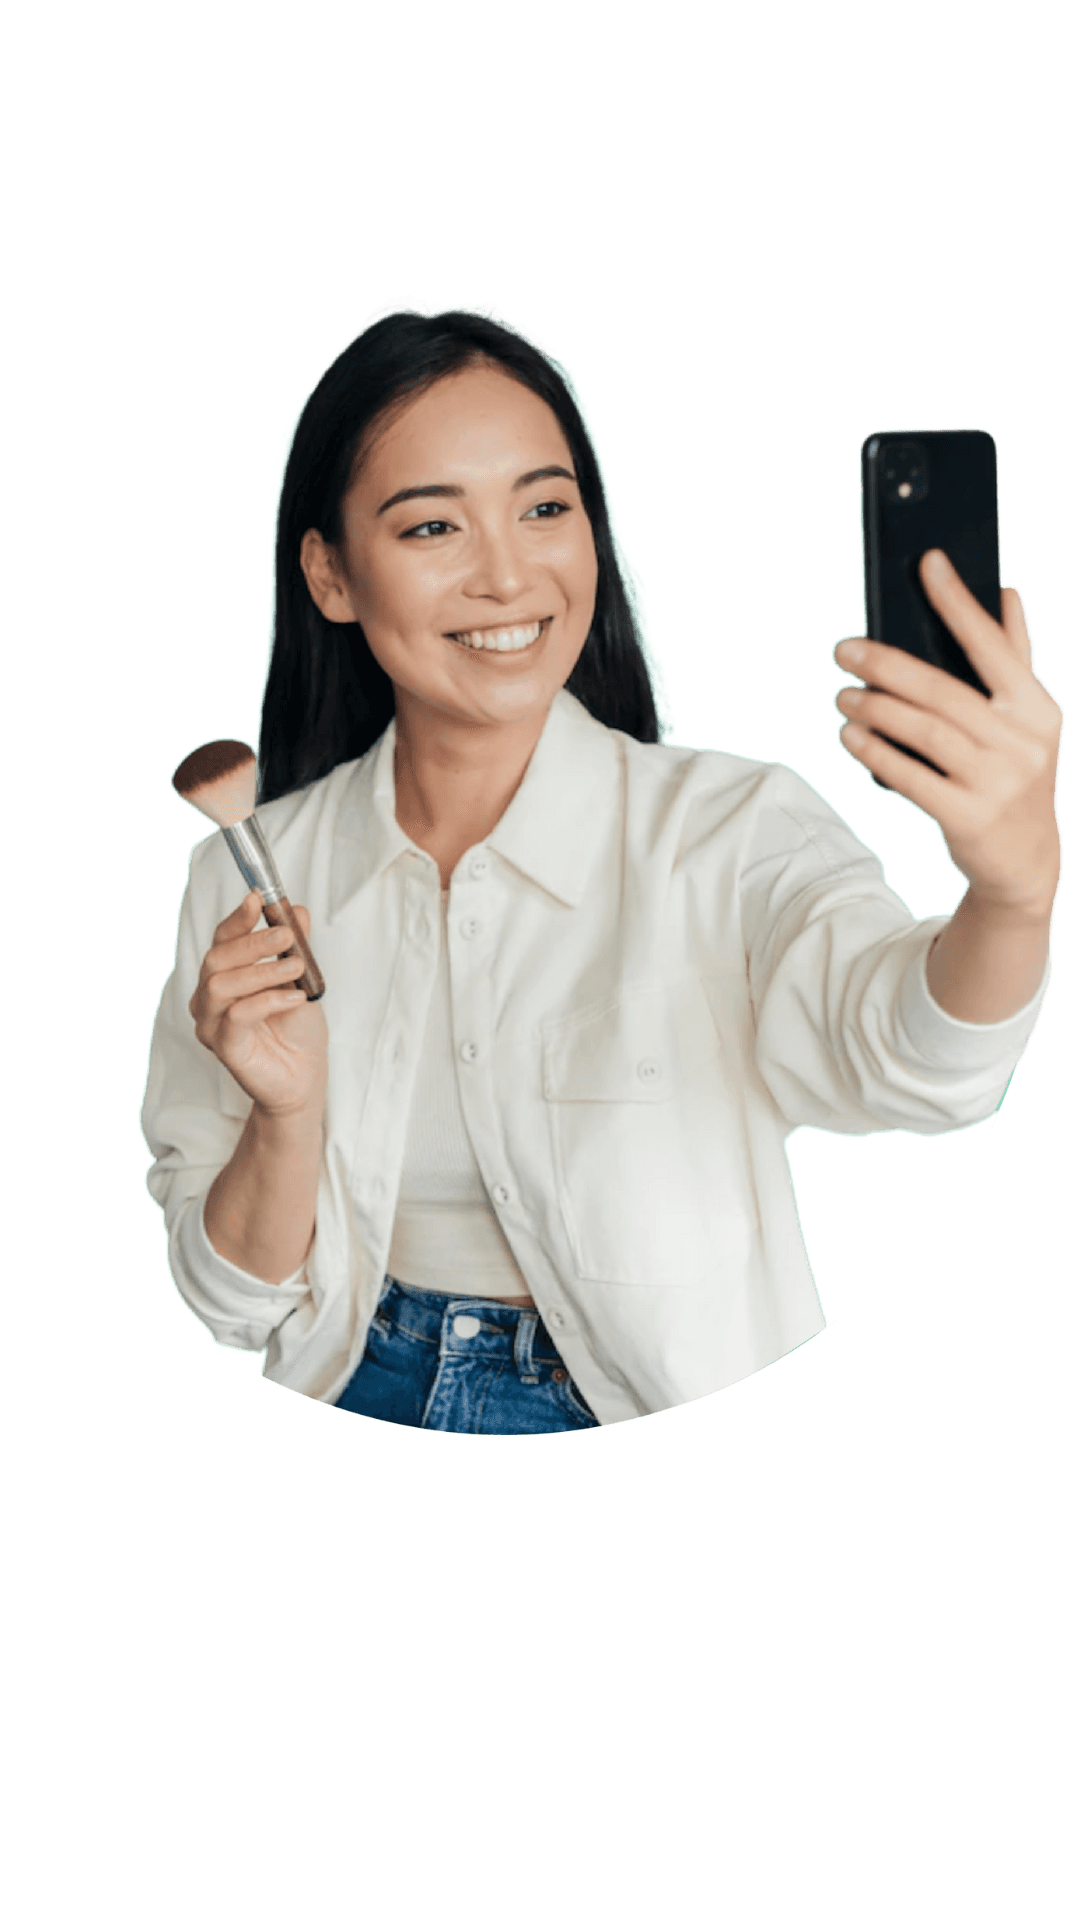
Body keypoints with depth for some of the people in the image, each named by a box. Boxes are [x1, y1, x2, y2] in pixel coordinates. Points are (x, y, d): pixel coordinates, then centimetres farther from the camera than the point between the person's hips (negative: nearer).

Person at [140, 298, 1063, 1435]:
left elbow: (908, 1052, -29)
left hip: (673, 1457, -1)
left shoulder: (733, 837, -9)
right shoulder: (252, 881, 0)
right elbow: (240, 1304, 3)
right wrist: (287, 1119, -16)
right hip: (365, 1416, 1)